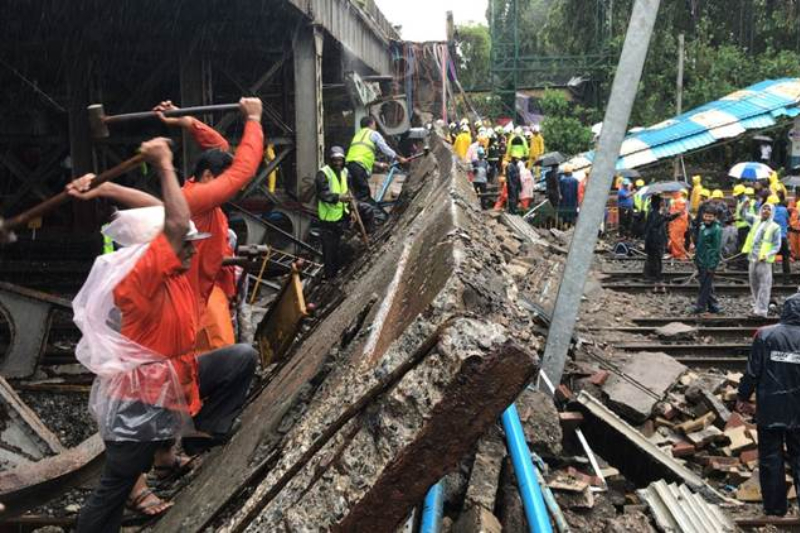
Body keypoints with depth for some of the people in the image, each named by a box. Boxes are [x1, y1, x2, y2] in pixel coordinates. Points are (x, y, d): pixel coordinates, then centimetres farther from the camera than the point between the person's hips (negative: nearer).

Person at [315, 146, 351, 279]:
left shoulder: (345, 172, 9)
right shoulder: (323, 173, -16)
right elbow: (323, 193, -26)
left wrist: (349, 209, 17)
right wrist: (338, 197, -41)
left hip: (341, 216, 7)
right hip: (328, 218, -7)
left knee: (338, 247, 20)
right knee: (329, 248, -4)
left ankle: (337, 272, 34)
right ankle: (329, 275, 5)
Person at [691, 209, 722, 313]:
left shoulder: (716, 230, -13)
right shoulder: (703, 227, 12)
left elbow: (717, 248, -16)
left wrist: (712, 265, -18)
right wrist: (697, 259, 19)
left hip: (709, 263, -9)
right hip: (701, 262, 9)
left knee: (705, 285, -3)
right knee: (708, 285, 14)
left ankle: (700, 306, 5)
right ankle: (714, 306, 21)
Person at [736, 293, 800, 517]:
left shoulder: (765, 335, -10)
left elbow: (752, 370, -7)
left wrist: (743, 397, 4)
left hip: (769, 409, -1)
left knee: (771, 459, 9)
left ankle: (775, 507, 14)